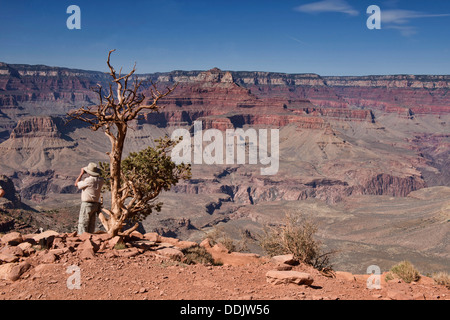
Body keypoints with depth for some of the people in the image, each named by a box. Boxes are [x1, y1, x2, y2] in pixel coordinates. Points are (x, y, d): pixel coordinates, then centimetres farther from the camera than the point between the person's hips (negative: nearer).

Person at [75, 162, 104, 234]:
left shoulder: (88, 180, -20)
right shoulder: (100, 180, 0)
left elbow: (76, 184, -3)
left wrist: (82, 173, 2)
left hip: (87, 204, -7)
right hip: (95, 204, 7)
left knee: (82, 224, -3)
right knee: (91, 225, 12)